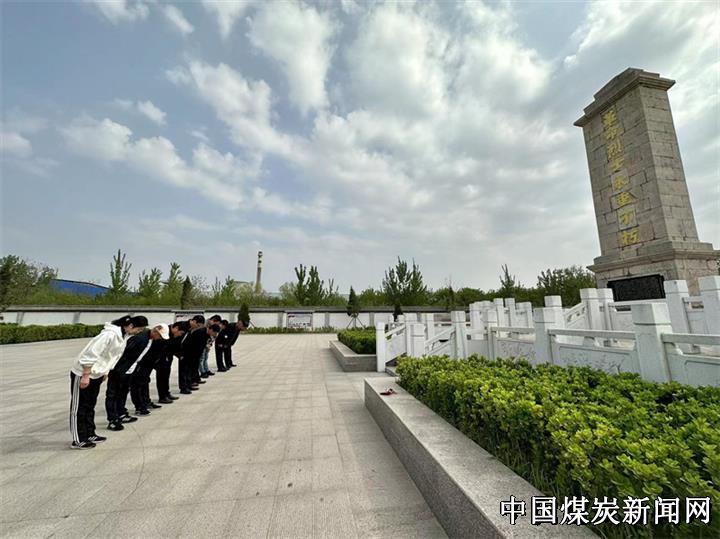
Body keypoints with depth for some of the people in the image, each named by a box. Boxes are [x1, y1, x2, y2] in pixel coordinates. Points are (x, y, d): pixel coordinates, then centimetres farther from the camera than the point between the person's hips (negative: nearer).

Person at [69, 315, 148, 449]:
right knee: (79, 407, 4)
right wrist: (85, 376, -24)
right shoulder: (110, 335, -31)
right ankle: (78, 440, 14)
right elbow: (91, 354, -29)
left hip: (97, 374, 9)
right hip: (82, 373, -9)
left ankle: (90, 435, 28)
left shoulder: (125, 336, -2)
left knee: (90, 405, 17)